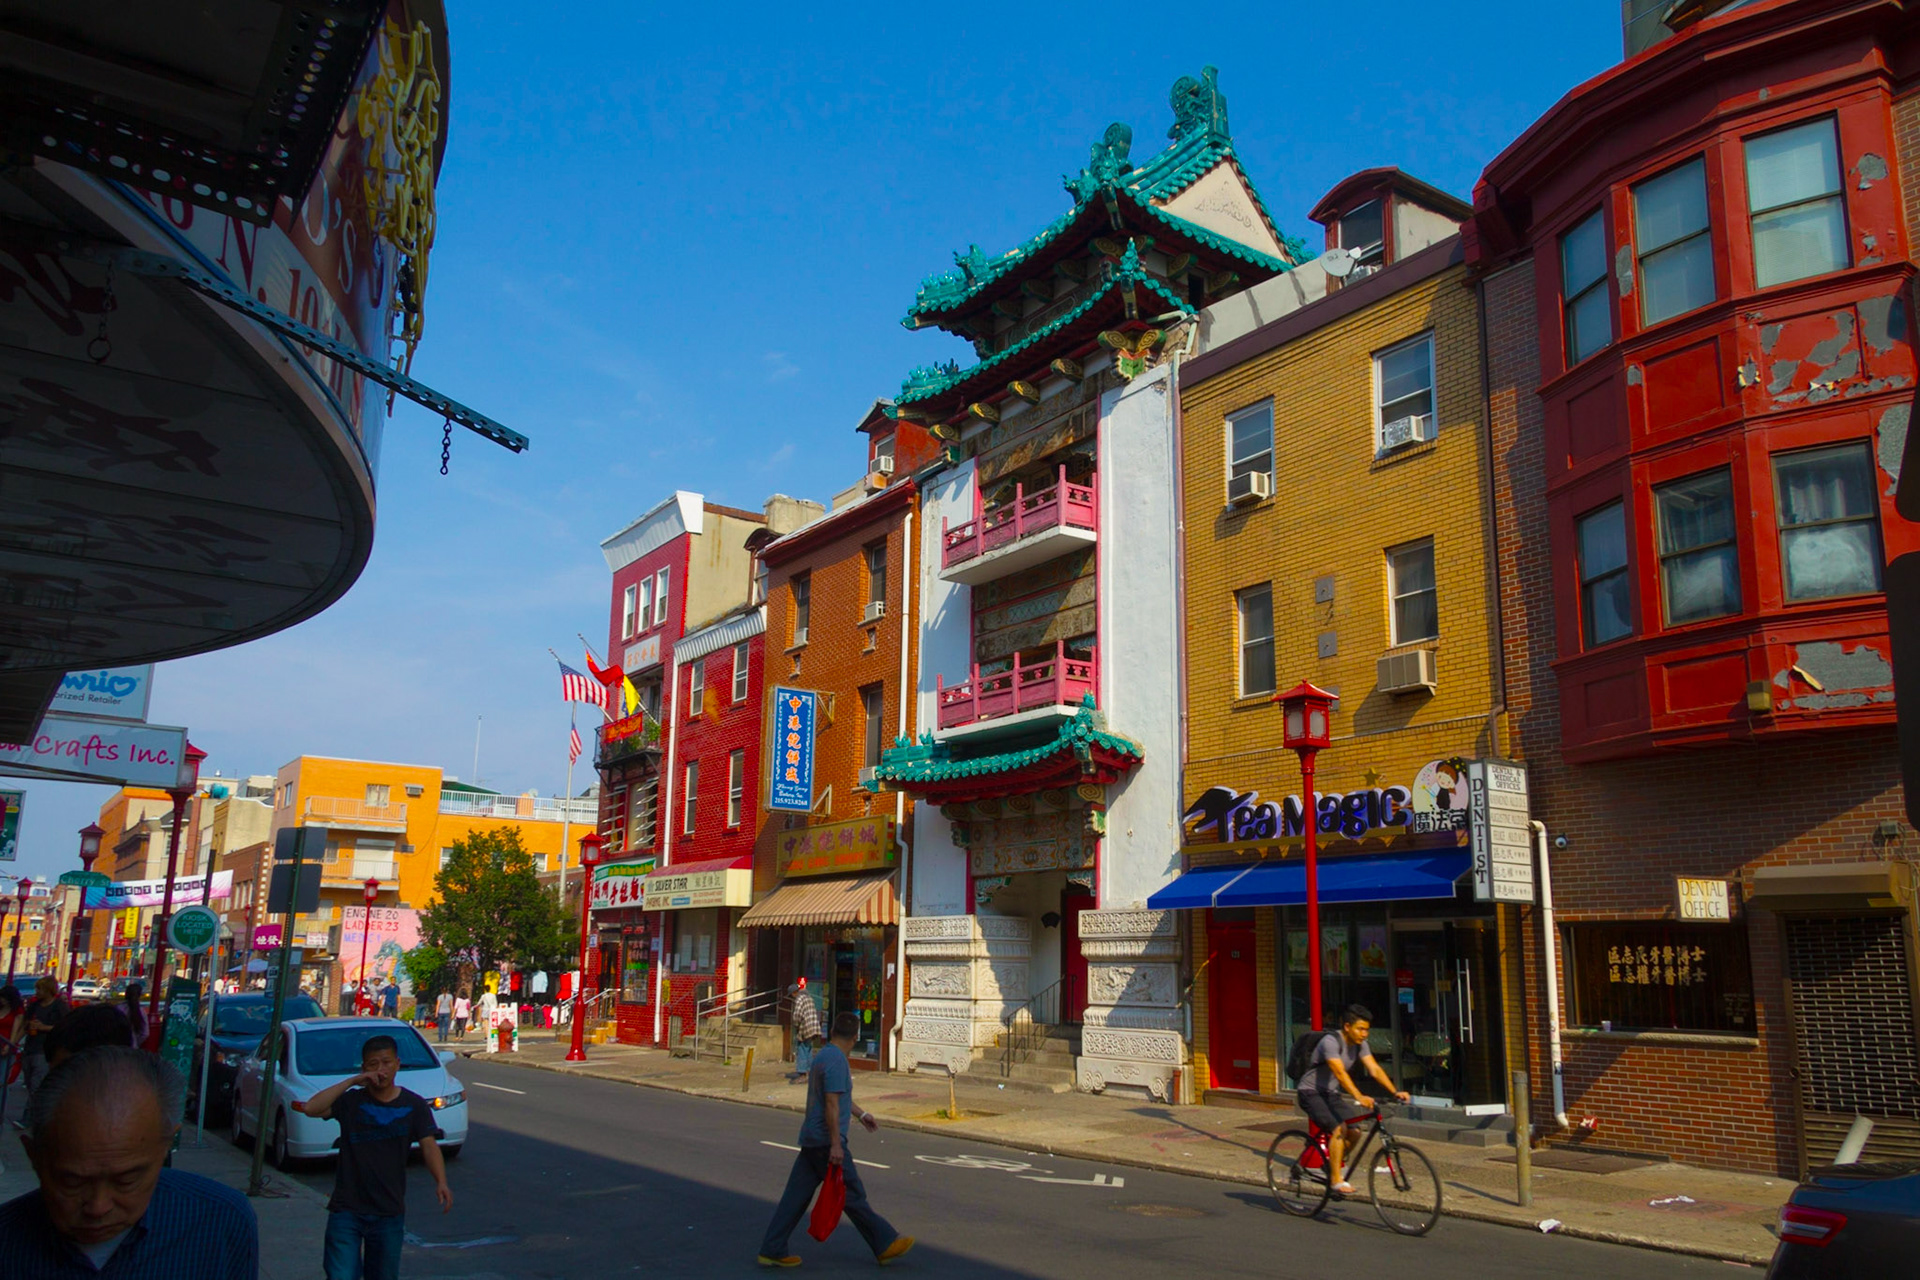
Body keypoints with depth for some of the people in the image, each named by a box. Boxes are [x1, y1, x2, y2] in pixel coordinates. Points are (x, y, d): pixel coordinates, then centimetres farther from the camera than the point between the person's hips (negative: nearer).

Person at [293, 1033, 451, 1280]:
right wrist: (352, 1081, -21)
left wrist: (441, 1182, -24)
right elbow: (311, 1109, -18)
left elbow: (428, 1145, -8)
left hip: (390, 1213, 2)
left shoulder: (413, 1105, 0)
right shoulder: (351, 1100, -2)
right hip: (347, 1210, -1)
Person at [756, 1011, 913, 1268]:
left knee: (795, 1196, 9)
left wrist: (860, 1114, 39)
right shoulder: (836, 1061, -17)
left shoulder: (822, 1056, 14)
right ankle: (885, 1245, 11)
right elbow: (831, 1104, -22)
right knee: (853, 1196, 1)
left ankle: (772, 1251, 11)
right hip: (826, 1142, -9)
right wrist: (836, 1144, -22)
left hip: (810, 1140, 9)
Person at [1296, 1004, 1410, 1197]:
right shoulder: (1331, 1041, -24)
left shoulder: (1359, 1045, 0)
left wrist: (1395, 1092, -21)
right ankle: (1336, 1180, -16)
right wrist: (1359, 1097, -46)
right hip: (1311, 1093, -8)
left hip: (1330, 1093, 8)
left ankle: (1332, 1165, 16)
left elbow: (1374, 1069, -9)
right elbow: (1340, 1073, -35)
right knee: (1339, 1129, -24)